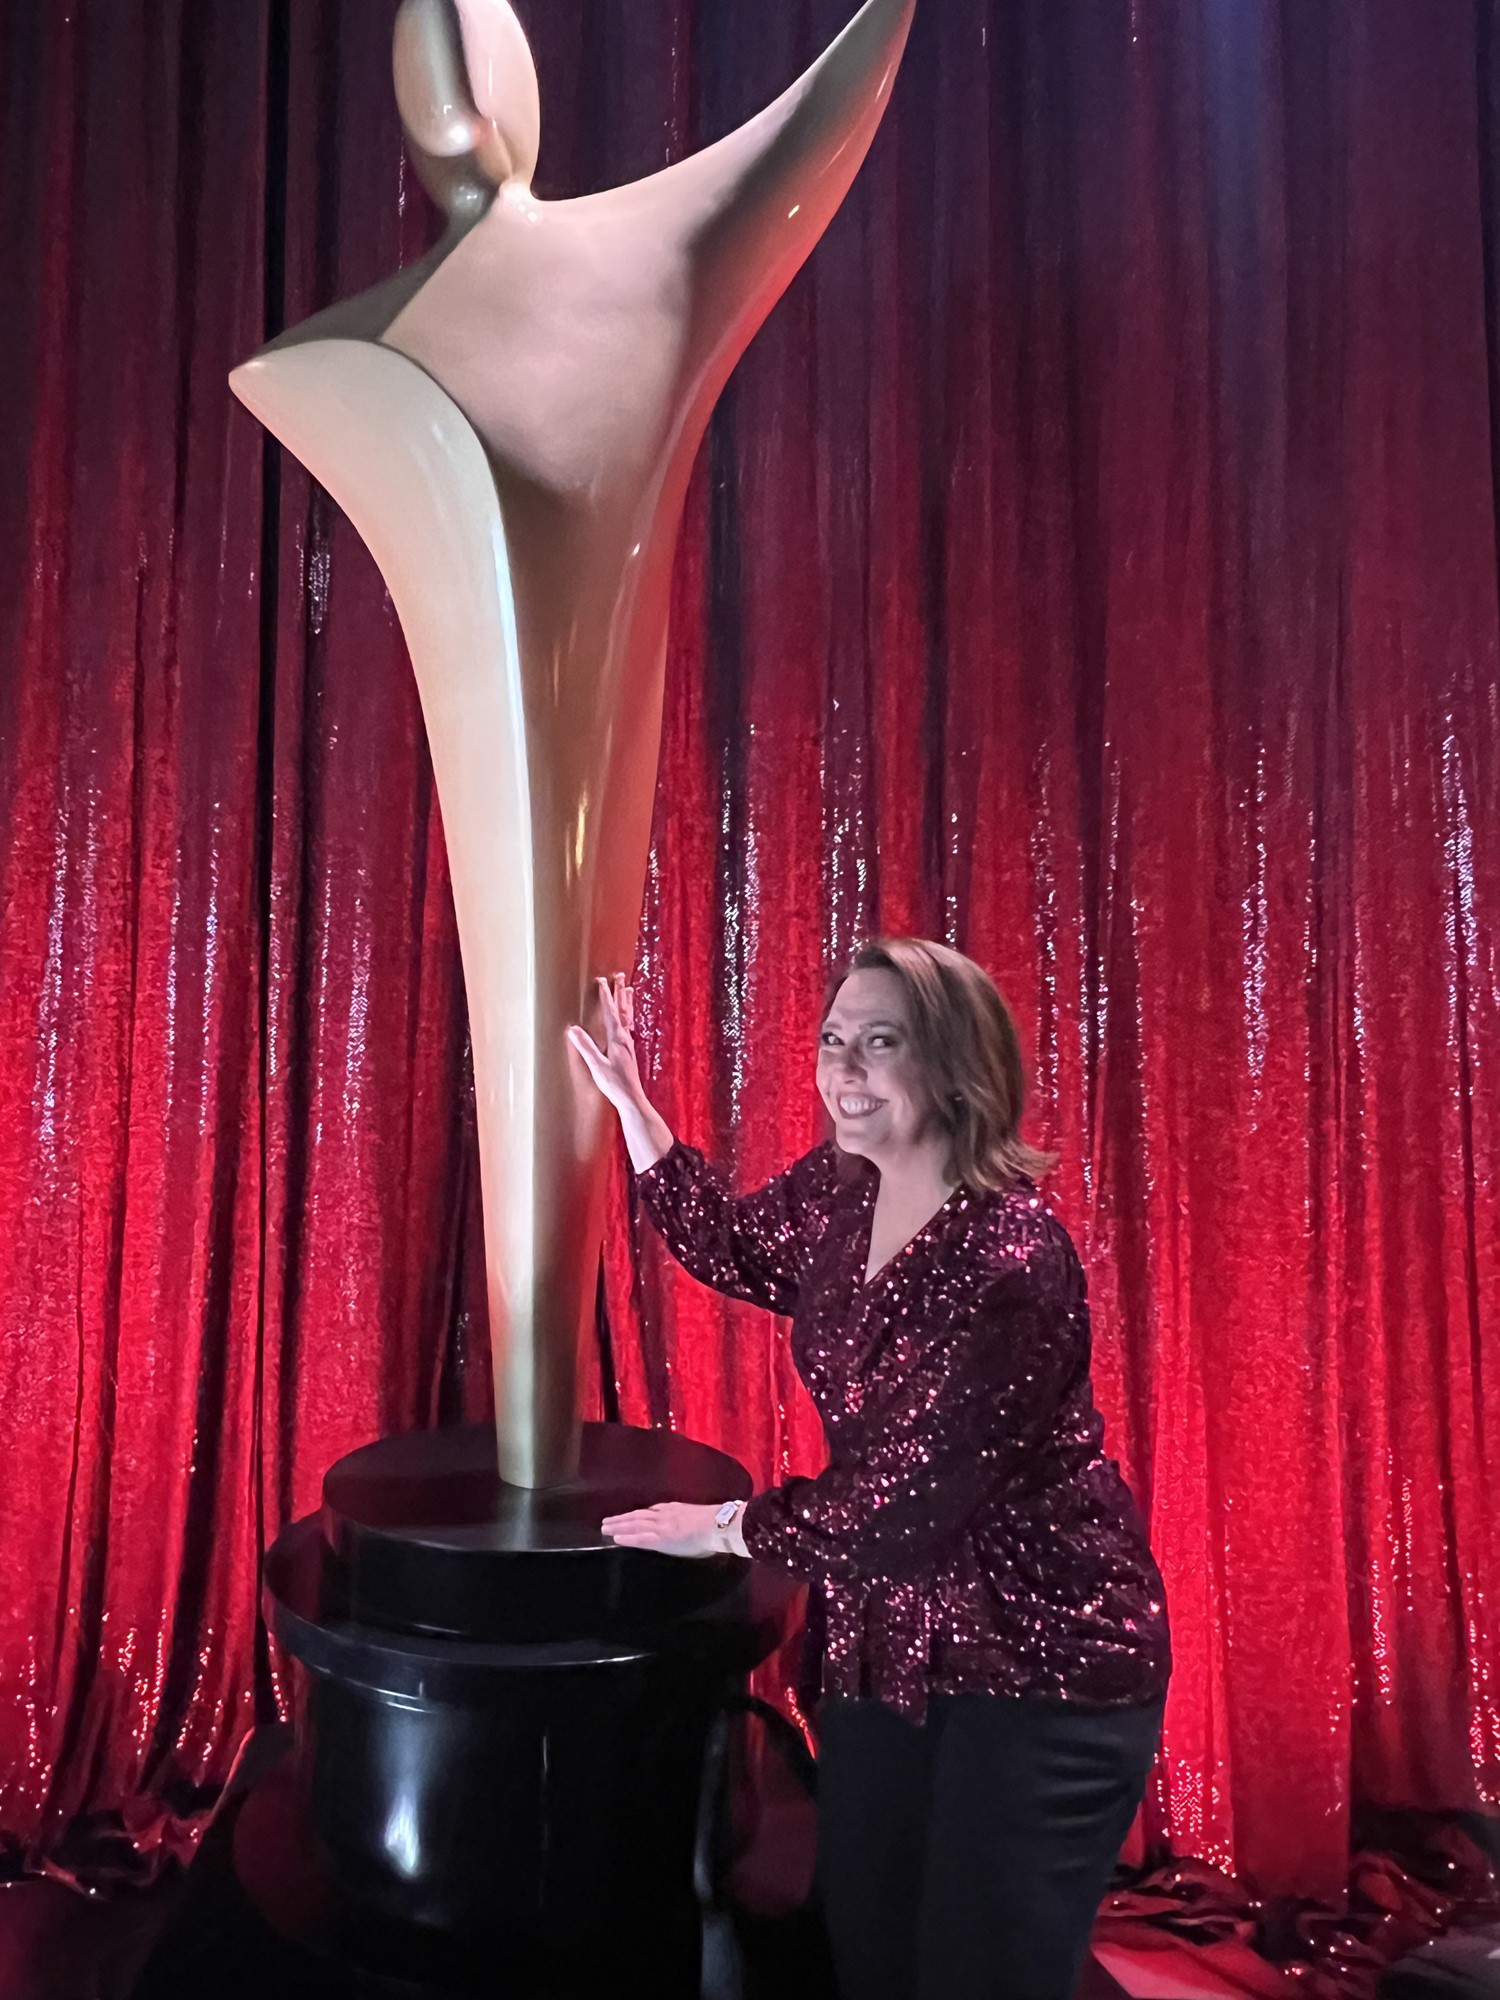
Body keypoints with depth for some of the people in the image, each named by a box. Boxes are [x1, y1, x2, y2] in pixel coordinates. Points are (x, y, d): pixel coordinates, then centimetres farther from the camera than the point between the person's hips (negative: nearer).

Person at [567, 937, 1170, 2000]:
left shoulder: (1007, 1255, -29)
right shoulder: (837, 1191, -4)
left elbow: (904, 1503, -26)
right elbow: (734, 1248, 18)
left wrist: (727, 1527, -11)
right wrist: (630, 1101, 12)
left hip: (1040, 1664, -7)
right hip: (888, 1637, 8)